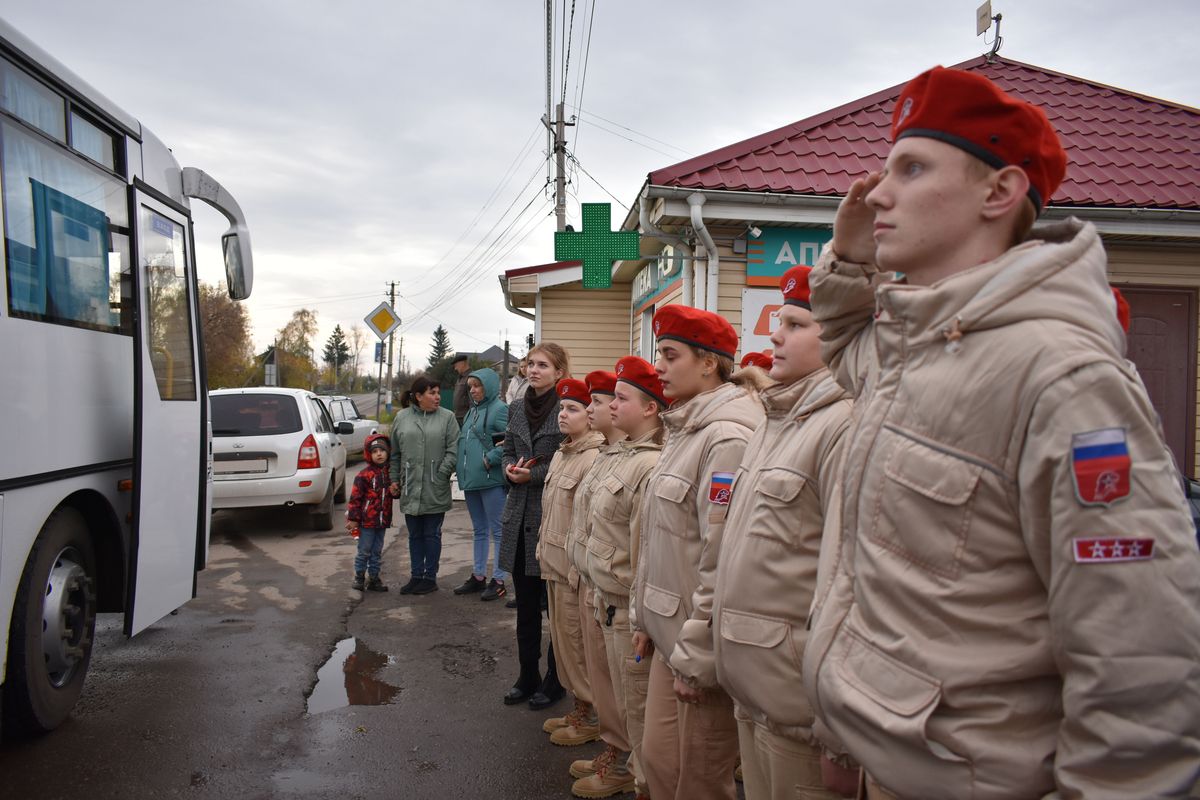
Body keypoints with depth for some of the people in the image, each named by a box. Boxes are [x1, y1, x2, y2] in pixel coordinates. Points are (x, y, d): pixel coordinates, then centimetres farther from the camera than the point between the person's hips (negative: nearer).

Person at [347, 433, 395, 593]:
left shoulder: (390, 473, 6)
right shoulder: (364, 475, -12)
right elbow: (355, 497, -11)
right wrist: (353, 518, -11)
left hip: (383, 520, 5)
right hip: (367, 520, -5)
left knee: (377, 552, 13)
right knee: (364, 551, 4)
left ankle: (373, 578, 23)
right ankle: (359, 577, 19)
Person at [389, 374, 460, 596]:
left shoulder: (447, 417, 0)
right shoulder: (401, 418, 6)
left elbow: (452, 451, -5)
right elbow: (395, 454, 12)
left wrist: (441, 474, -12)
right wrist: (394, 479, 8)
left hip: (436, 491, -2)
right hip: (410, 489, 3)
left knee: (432, 535, 6)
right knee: (414, 535, 12)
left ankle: (430, 577, 17)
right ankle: (417, 576, 23)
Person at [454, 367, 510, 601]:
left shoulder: (499, 410, -12)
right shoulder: (472, 411, 15)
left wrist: (491, 458, -19)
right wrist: (463, 471, 12)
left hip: (491, 480, -9)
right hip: (471, 480, 9)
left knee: (497, 531, 1)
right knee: (479, 531, 17)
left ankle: (499, 581, 8)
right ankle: (478, 576, 27)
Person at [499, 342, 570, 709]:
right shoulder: (516, 408, 11)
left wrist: (534, 475, -14)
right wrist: (510, 468, -1)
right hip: (520, 515, 7)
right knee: (525, 603, 15)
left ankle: (555, 680, 20)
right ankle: (527, 676, 28)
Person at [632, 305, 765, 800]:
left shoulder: (728, 439, -20)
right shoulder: (683, 432, 11)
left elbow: (723, 562, -23)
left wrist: (697, 656, -19)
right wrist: (646, 618, 16)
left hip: (699, 648, -9)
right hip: (669, 634, 9)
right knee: (658, 757, 19)